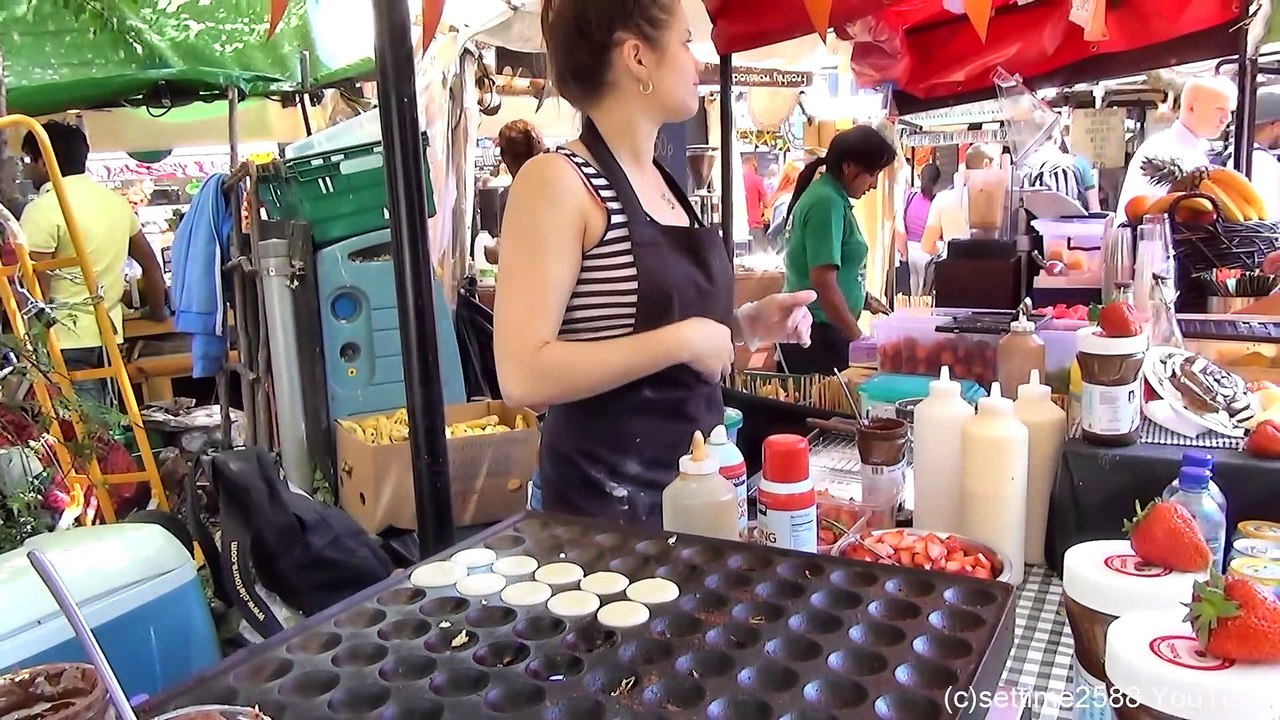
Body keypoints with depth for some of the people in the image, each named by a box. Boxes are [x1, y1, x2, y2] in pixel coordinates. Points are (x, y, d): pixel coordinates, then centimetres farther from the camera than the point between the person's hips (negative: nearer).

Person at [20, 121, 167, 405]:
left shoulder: (42, 209, -11)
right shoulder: (115, 200, 11)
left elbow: (36, 292, -15)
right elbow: (150, 262, 18)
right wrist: (157, 310, 29)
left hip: (67, 342, -7)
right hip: (109, 334, 7)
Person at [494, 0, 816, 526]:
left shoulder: (662, 181, 8)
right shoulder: (558, 180, -16)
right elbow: (523, 378, -24)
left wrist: (743, 324, 4)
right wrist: (683, 340, -23)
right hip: (607, 501, -8)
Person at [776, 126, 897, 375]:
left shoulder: (828, 195, 12)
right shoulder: (828, 203, -17)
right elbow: (823, 283, -23)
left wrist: (864, 299, 19)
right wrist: (858, 338, -16)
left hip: (817, 328, 10)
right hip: (817, 332, -10)